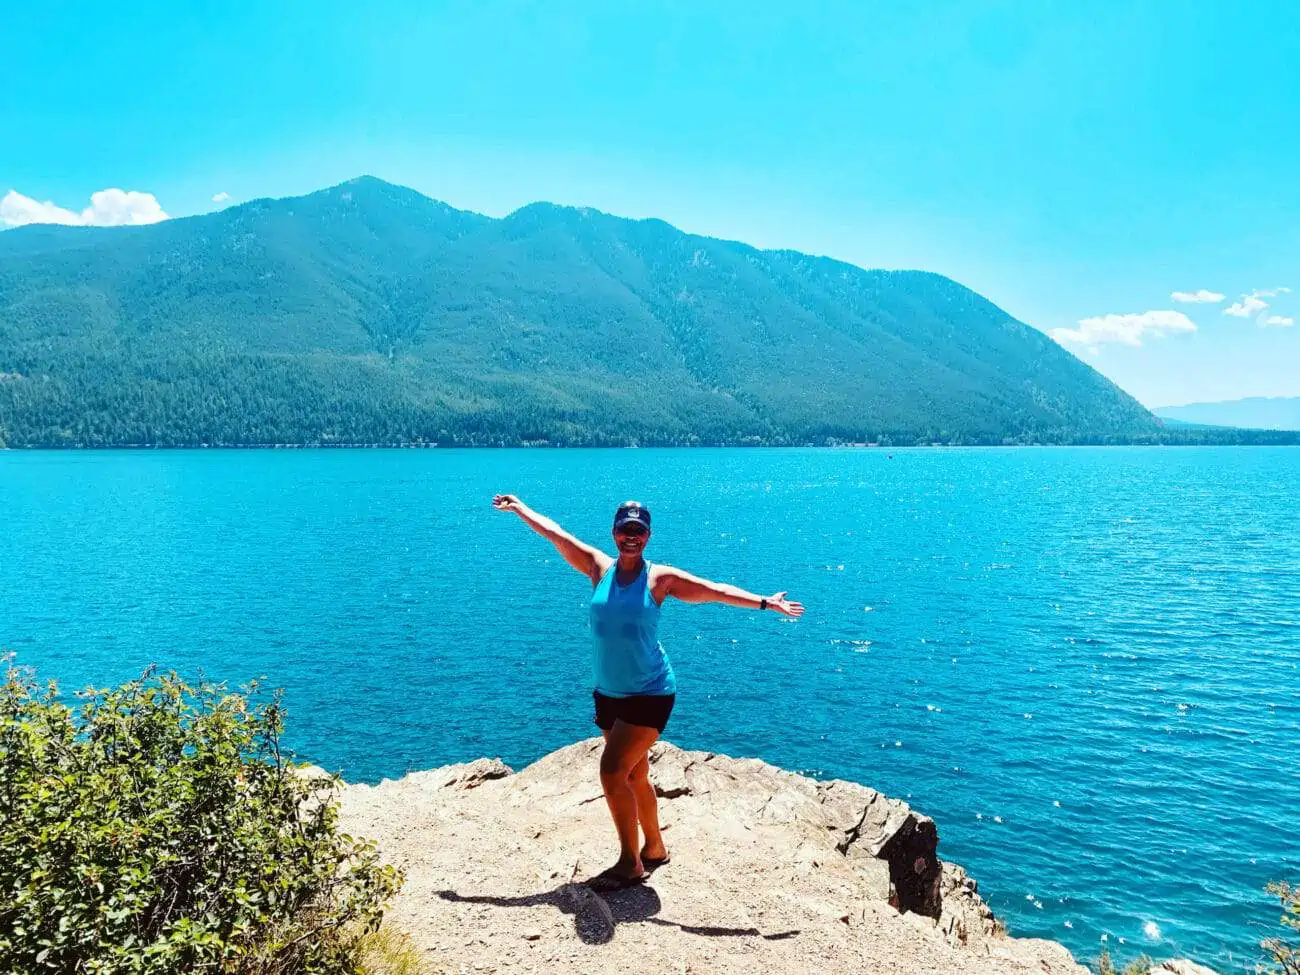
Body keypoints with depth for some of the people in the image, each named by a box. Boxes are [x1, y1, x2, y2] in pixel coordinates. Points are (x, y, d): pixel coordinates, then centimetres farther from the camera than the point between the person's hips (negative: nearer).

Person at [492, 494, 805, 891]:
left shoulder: (661, 578, -8)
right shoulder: (599, 568, 1)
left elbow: (716, 590, -8)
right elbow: (554, 532, 7)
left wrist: (765, 602, -12)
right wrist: (518, 507, 14)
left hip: (650, 693, -5)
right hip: (608, 693, 5)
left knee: (612, 771, -14)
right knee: (633, 776, 15)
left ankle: (630, 864, -1)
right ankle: (654, 850, 34)